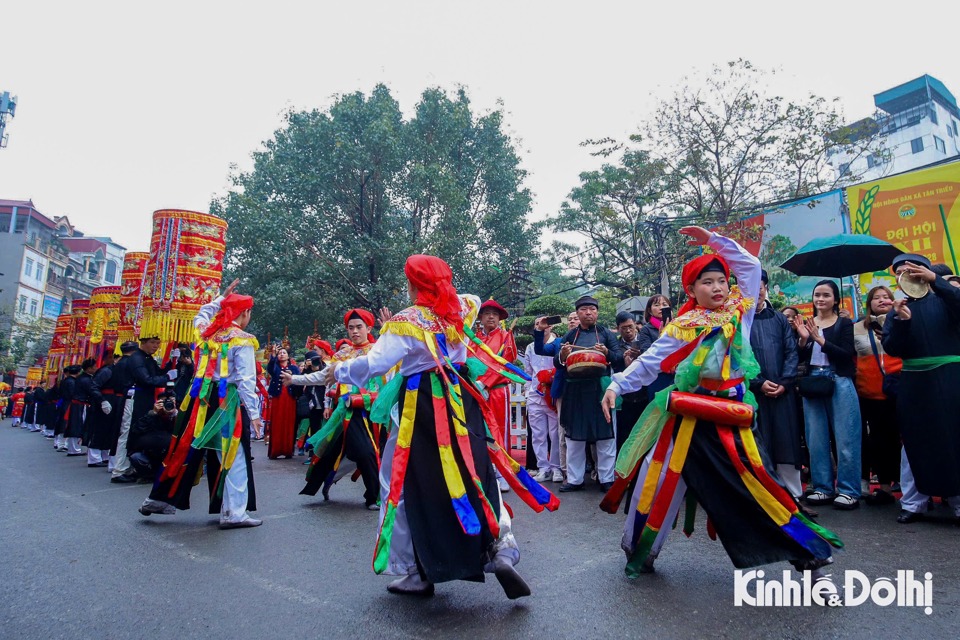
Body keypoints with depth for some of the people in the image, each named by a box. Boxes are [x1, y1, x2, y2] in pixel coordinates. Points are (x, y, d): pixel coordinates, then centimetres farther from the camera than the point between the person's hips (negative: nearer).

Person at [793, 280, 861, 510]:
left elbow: (847, 355, -10)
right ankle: (823, 488, 17)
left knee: (845, 439, -1)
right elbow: (800, 358, 7)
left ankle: (849, 491, 8)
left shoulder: (844, 324, 3)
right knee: (816, 439, 7)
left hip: (839, 383, -3)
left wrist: (820, 339, -18)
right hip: (813, 383, 4)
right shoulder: (806, 323, 11)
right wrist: (803, 339, -10)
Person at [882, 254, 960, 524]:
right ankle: (913, 503, 12)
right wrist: (900, 321, -17)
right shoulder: (897, 309, 10)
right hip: (913, 383, 2)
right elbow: (892, 348, -1)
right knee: (915, 443, 6)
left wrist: (935, 280, -27)